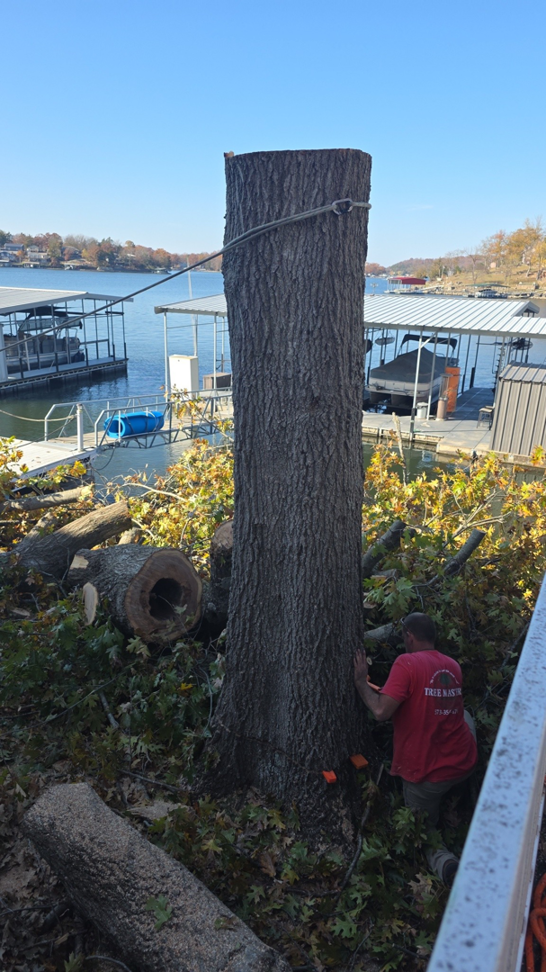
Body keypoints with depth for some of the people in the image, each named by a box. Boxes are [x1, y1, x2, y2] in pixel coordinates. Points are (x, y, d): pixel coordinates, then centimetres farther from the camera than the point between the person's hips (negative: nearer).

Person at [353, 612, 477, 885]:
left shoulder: (407, 663, -18)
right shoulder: (453, 665, 2)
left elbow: (381, 712, -25)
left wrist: (361, 682, -10)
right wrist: (387, 689, 22)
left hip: (426, 773, -6)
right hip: (465, 763, 6)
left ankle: (442, 861, -14)